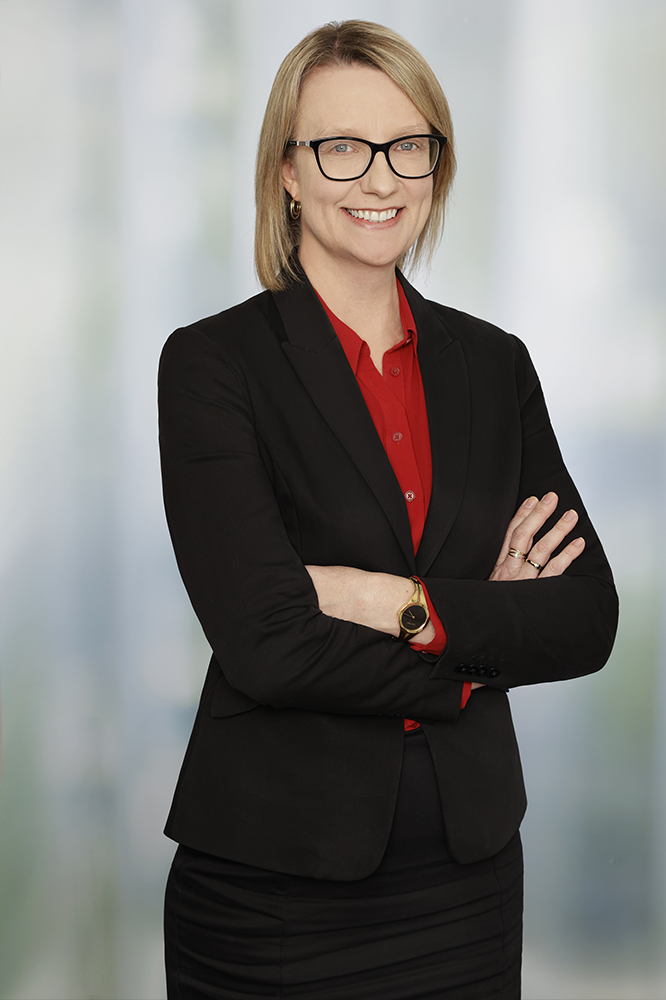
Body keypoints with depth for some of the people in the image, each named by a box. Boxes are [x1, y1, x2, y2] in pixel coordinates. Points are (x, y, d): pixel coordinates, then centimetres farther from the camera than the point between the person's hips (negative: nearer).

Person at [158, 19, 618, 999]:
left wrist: (405, 605, -15)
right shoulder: (211, 363, -7)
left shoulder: (494, 364, 6)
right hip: (274, 880, -3)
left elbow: (589, 616, -1)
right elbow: (266, 643, -17)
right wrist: (491, 637, -9)